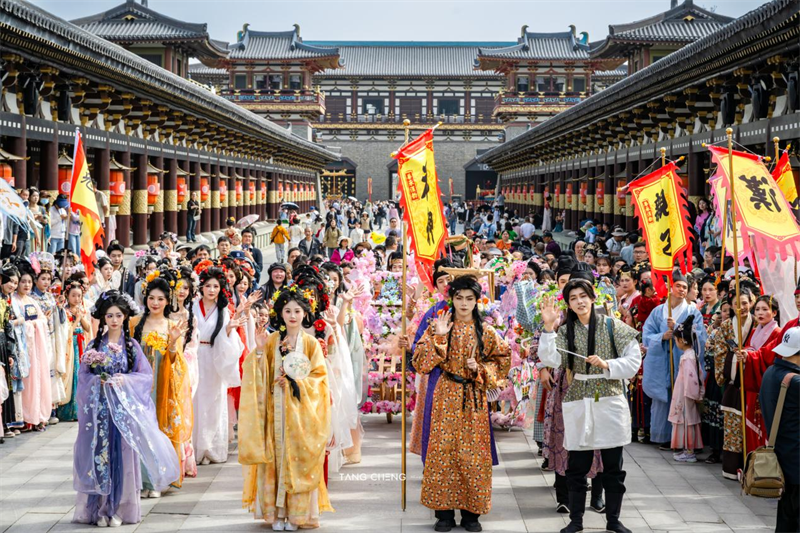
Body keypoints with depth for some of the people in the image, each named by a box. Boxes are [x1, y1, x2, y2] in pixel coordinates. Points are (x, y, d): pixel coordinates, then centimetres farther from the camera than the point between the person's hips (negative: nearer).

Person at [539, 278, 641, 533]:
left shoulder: (613, 326, 0)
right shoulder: (565, 331, 4)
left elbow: (634, 361, -2)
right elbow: (550, 360, -13)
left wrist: (607, 365, -15)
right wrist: (549, 328, -21)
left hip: (610, 402, -1)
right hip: (579, 404, 1)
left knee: (613, 466, 6)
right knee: (577, 466, 5)